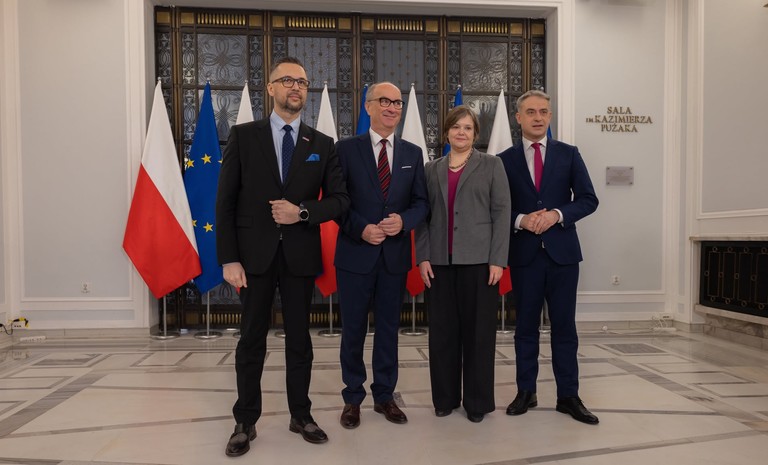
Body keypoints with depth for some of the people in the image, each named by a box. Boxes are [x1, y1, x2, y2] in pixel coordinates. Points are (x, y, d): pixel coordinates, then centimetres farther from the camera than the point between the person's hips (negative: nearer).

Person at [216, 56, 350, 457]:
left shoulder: (322, 144, 6)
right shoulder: (243, 135, 1)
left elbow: (339, 199, 4)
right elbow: (225, 201, -2)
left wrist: (303, 212, -15)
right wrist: (229, 259, -9)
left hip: (300, 255, 1)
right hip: (255, 254, -1)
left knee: (300, 340, 11)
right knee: (251, 341, 8)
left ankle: (300, 415, 27)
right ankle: (245, 422, 23)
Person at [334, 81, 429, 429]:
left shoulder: (413, 153, 8)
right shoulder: (347, 149, -1)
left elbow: (421, 203, 5)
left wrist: (403, 220, -15)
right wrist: (361, 229, -17)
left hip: (395, 254, 3)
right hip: (355, 253, -2)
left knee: (389, 328, 12)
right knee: (353, 330, 8)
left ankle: (385, 396, 27)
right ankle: (352, 398, 24)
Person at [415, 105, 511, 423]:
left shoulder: (491, 165, 5)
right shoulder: (432, 169, 13)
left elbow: (502, 212, -1)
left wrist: (498, 260, -9)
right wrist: (422, 257, -1)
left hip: (479, 260, -2)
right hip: (440, 261, 3)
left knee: (478, 331, 3)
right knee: (442, 330, 6)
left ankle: (477, 400, 16)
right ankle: (445, 397, 20)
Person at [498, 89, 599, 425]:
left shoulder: (569, 154, 6)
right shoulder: (505, 160, 5)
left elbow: (589, 199, 3)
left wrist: (558, 214, -13)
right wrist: (521, 220, -14)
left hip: (562, 252, 0)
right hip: (524, 254, 0)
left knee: (564, 325, 5)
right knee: (526, 325, 8)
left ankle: (568, 396, 15)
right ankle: (526, 392, 20)